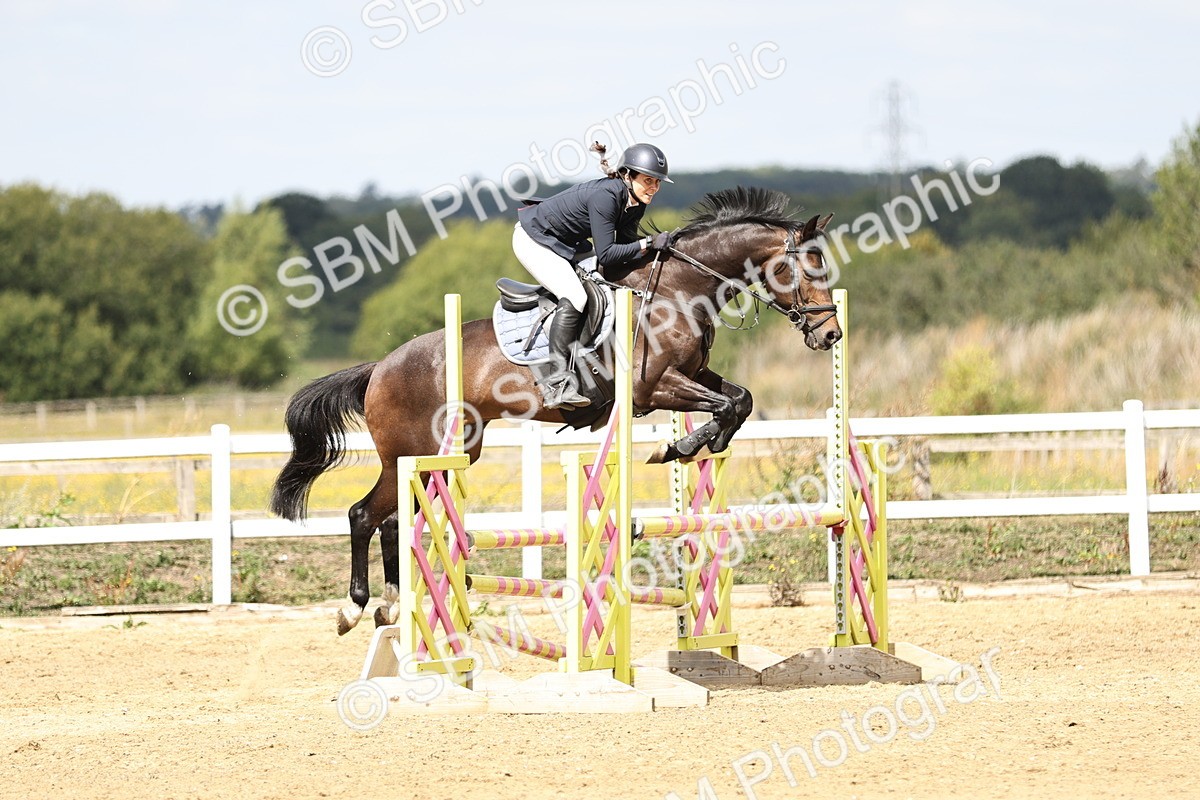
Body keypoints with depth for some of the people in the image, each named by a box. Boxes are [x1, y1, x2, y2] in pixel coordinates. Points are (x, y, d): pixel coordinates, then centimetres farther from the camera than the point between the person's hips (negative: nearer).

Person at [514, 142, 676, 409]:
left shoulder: (635, 202, -4)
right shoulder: (604, 197, -31)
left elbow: (623, 251, -1)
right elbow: (606, 255, -31)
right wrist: (648, 243, -32)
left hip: (564, 245, 10)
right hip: (534, 239, -10)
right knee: (574, 297, -27)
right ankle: (556, 384, -30)